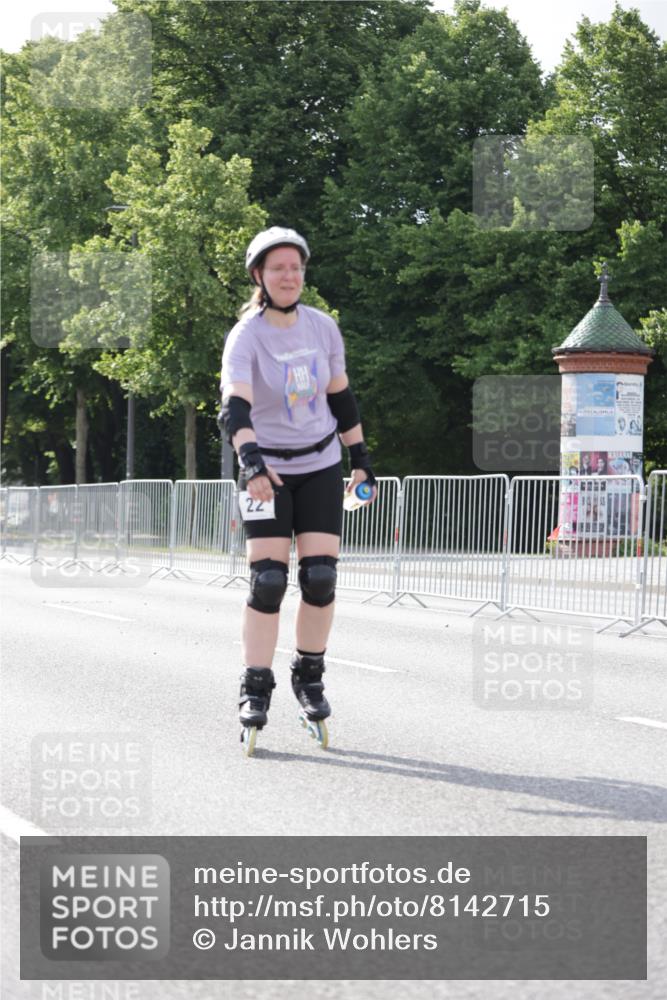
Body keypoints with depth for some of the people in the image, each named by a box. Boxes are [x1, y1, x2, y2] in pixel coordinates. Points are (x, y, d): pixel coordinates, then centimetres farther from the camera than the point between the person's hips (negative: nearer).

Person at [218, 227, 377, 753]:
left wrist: (361, 459, 12)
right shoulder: (246, 337, -16)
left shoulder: (323, 327, -1)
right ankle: (255, 689, 0)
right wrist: (250, 461, -47)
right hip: (268, 471, -3)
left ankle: (309, 676, 15)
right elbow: (234, 406, -31)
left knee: (320, 578, -3)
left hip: (321, 467, 4)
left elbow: (341, 397, 11)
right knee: (267, 581, -10)